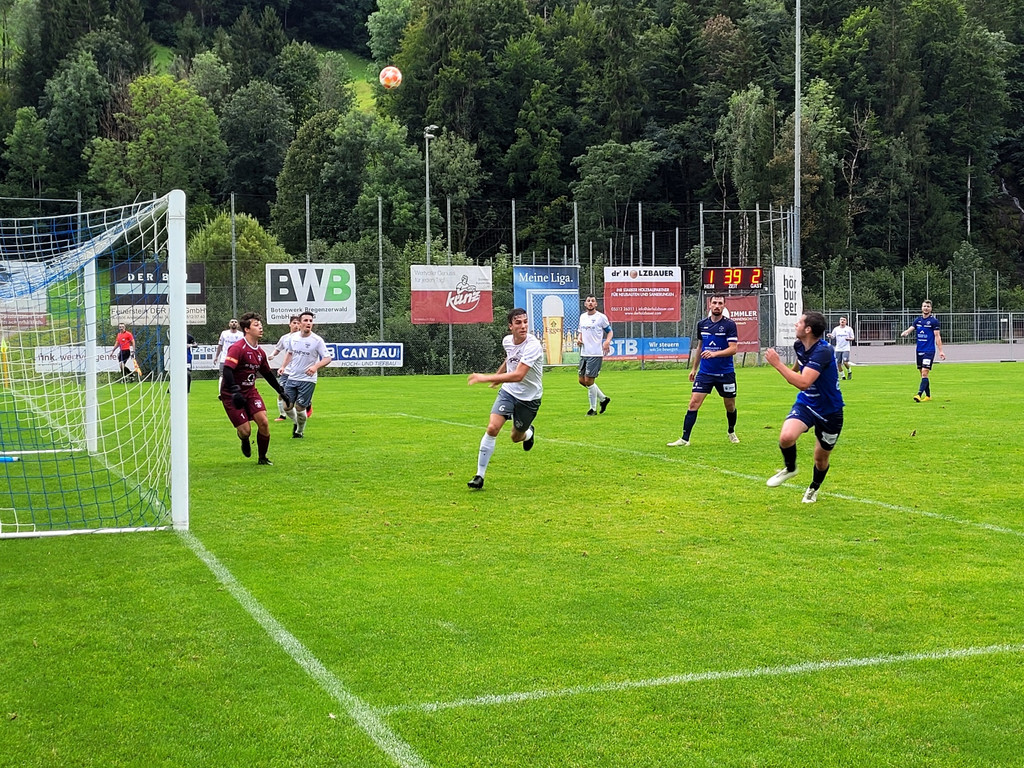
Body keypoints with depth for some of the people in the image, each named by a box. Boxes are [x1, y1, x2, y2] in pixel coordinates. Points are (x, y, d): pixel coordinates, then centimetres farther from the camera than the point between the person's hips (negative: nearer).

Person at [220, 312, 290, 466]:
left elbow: (268, 374, 21)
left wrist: (282, 393, 22)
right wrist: (235, 392, -37)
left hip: (250, 391, 6)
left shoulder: (260, 352, 7)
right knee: (245, 431, -9)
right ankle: (245, 442, 31)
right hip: (232, 395, -6)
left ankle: (262, 458, 8)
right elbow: (227, 371, -27)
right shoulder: (237, 348, -18)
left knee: (263, 422, -11)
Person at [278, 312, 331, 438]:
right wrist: (283, 366, 9)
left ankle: (300, 431, 23)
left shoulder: (317, 340, -11)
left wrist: (315, 367, -28)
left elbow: (328, 358, -12)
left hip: (308, 379, -4)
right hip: (292, 378, 4)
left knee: (299, 407, -3)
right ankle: (296, 422, 34)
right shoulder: (293, 337, 3)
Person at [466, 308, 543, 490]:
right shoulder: (507, 341, -5)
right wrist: (498, 375, 32)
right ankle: (480, 475, -9)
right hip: (508, 392, 4)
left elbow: (518, 375, -37)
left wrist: (486, 378, -38)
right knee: (492, 428, -16)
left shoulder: (533, 346, -27)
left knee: (516, 437, 12)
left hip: (529, 398, -4)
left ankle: (528, 433, 51)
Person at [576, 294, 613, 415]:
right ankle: (603, 398, 26)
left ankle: (593, 409, 5)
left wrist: (607, 341, -18)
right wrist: (579, 338, 3)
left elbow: (610, 331, 1)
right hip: (584, 353, 7)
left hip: (595, 354, -7)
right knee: (582, 380, 8)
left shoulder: (601, 317, -5)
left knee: (589, 380, -8)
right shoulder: (582, 317, 13)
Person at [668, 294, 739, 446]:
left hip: (725, 373, -2)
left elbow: (733, 349, -14)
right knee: (694, 402, -9)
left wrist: (714, 353, -27)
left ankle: (731, 433, 38)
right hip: (704, 372, 3)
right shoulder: (702, 324, 6)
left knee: (730, 406, 11)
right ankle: (684, 439, -9)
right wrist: (694, 368, 20)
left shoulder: (729, 325, -7)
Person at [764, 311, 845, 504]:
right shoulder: (799, 345, -7)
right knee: (786, 437, -25)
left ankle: (814, 488, 43)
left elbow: (803, 383, -39)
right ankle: (790, 468, 6)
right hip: (805, 403, 5)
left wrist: (778, 364, -33)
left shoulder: (823, 351, -30)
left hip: (829, 411, -5)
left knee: (821, 459, 11)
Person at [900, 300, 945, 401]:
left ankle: (919, 394, -22)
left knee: (924, 373, -14)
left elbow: (937, 336, -6)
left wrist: (940, 351, -10)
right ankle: (928, 395, 18)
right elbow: (910, 329, 2)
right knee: (922, 373, 9)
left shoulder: (934, 321, -4)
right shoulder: (918, 320, 11)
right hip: (919, 350, 6)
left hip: (929, 351, -6)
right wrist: (905, 333, -23)